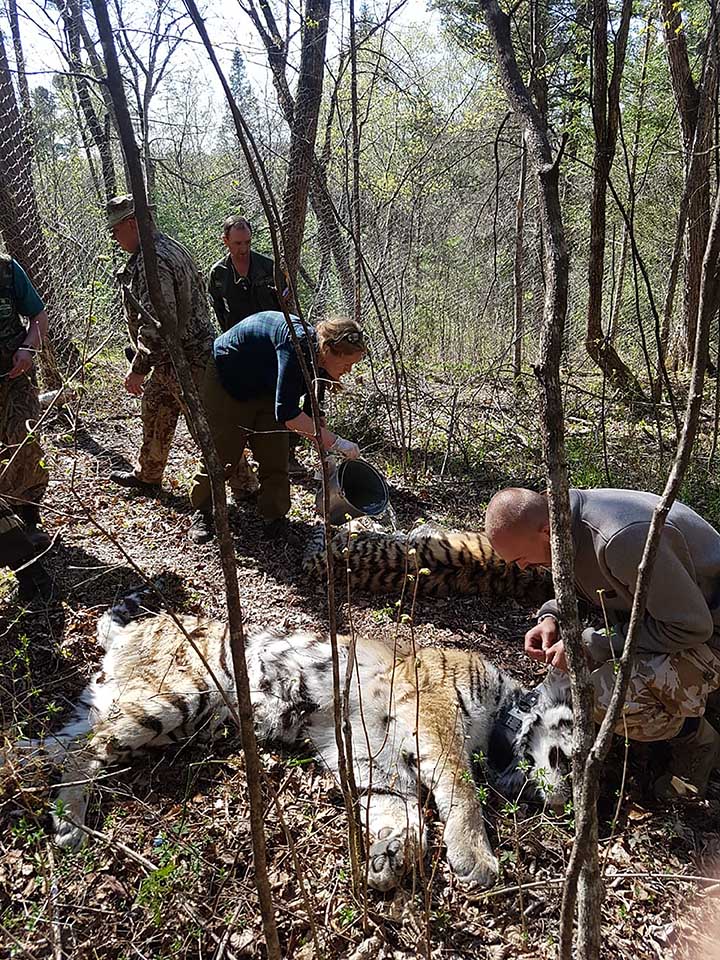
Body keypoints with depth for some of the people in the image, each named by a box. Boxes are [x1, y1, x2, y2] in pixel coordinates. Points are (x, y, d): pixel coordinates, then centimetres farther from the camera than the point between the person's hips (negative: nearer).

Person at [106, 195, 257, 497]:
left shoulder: (151, 262, -22)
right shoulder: (171, 247, 11)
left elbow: (157, 323, -30)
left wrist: (139, 368, -25)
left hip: (183, 359, -11)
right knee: (154, 406, 21)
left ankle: (244, 484, 8)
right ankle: (147, 475, 36)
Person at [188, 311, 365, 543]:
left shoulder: (318, 361, -14)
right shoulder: (297, 344, -39)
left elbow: (312, 415, -2)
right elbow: (286, 412, -43)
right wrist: (336, 442, -40)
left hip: (265, 390, 7)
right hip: (224, 379, -7)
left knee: (275, 456, -1)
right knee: (219, 453, -1)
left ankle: (273, 516, 13)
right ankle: (202, 513, 18)